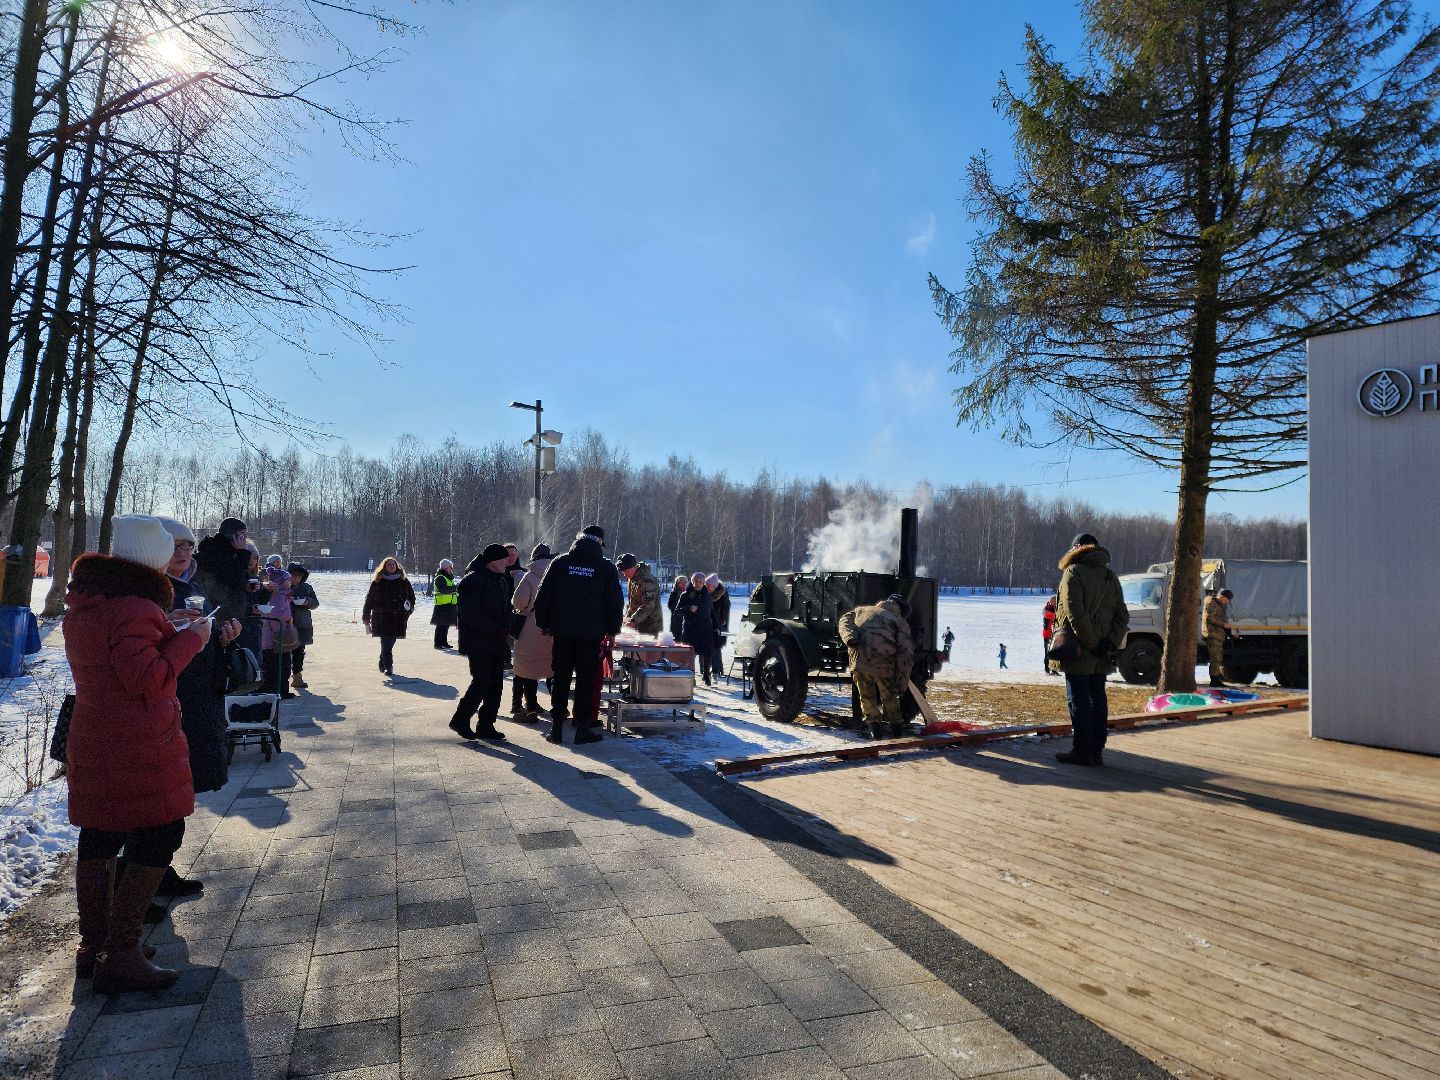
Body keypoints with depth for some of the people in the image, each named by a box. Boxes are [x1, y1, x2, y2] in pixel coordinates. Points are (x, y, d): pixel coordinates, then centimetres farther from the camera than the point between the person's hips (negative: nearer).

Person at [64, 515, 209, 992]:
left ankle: (93, 946, 29)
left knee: (99, 836, 17)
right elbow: (148, 677, -23)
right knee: (160, 836, -2)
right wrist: (189, 639, -13)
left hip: (91, 738, 10)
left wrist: (170, 635, 13)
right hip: (140, 747, -10)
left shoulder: (81, 606, 12)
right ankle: (120, 956, 0)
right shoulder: (135, 608, -19)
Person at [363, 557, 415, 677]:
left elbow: (412, 596, 17)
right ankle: (388, 667, -7)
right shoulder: (377, 582, 4)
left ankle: (383, 663, 27)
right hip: (381, 617, -2)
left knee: (390, 643, 6)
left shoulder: (403, 581, 9)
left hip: (398, 618, 2)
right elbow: (369, 599, 6)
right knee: (386, 643, -9)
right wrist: (366, 617, 5)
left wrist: (408, 610, 4)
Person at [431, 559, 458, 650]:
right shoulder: (440, 578, -12)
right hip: (442, 605, -10)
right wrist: (455, 588, -33)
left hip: (448, 605, 10)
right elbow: (442, 589, -28)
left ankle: (444, 642, 21)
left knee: (446, 625, 14)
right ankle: (438, 643, -4)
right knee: (441, 625, -7)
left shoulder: (448, 577, 20)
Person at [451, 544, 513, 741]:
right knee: (481, 681, -10)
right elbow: (471, 614, -18)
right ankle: (460, 720, 6)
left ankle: (485, 725, 15)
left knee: (496, 684, 7)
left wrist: (505, 629, 3)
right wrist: (496, 630, -19)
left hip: (497, 642, 8)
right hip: (478, 642, -8)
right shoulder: (472, 581, -11)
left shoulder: (502, 580, 15)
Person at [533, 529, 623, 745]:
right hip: (591, 634, -2)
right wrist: (612, 630, 12)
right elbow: (614, 602, 2)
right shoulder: (607, 568, 0)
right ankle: (583, 728, 5)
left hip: (562, 632, 2)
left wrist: (543, 623, 13)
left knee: (560, 679, 8)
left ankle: (556, 727, 10)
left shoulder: (560, 563, 4)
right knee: (586, 680, 4)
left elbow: (543, 597, 5)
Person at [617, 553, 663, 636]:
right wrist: (627, 617, 6)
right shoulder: (631, 579, 10)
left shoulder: (647, 580, -20)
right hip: (637, 626, 8)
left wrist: (633, 620, -31)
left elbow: (648, 605, -26)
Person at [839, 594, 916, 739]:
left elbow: (845, 620, 11)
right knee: (889, 697, 22)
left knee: (866, 696, 21)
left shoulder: (862, 610, 29)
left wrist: (850, 637, -7)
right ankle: (896, 725, 34)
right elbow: (905, 654, 9)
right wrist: (901, 684, 8)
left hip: (859, 660, 1)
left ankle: (873, 725, 15)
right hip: (884, 662, -1)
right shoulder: (901, 623, 18)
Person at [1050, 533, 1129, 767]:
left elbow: (1075, 612, -20)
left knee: (1078, 699, -2)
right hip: (1102, 654, 7)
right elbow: (1122, 615, 8)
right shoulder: (1110, 576, 14)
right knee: (1098, 697, 12)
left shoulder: (1073, 572, -8)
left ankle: (1082, 751, 1)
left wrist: (1091, 643, -18)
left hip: (1078, 650, -7)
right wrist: (1111, 642, -2)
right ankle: (1097, 751, 17)